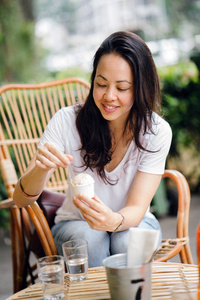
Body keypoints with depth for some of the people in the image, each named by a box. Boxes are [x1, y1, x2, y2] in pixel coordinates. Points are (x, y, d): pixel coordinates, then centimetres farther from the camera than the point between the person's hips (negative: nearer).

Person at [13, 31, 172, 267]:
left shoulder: (157, 132, -17)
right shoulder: (66, 121, -18)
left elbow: (137, 209, -20)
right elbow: (21, 200, -19)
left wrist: (114, 221, -44)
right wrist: (41, 169, -42)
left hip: (132, 223, 1)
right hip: (76, 224, 0)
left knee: (127, 241, -32)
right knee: (88, 238, -33)